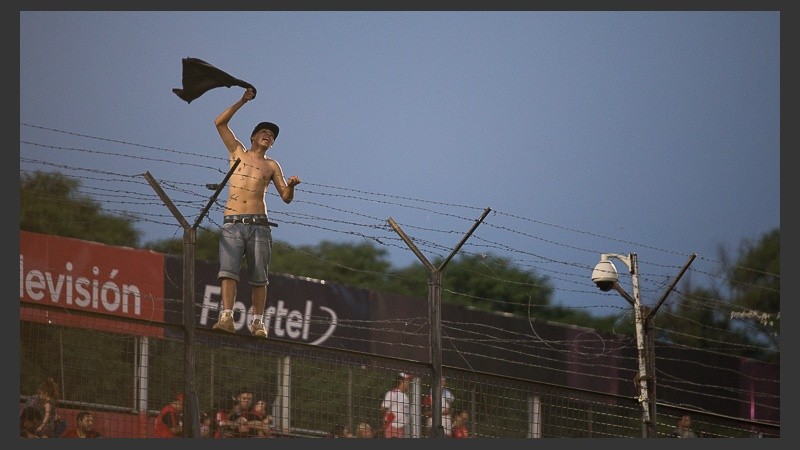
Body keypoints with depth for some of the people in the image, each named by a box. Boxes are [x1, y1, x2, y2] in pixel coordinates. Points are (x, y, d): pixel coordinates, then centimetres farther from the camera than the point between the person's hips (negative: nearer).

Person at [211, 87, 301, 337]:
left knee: (259, 276, -4)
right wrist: (242, 101, 7)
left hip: (258, 225, 1)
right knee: (228, 270, -15)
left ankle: (257, 322, -4)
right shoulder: (238, 152, 17)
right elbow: (220, 122, 10)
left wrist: (291, 186, -9)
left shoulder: (271, 166, 17)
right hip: (232, 223, -1)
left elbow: (286, 198, 14)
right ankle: (227, 317, -22)